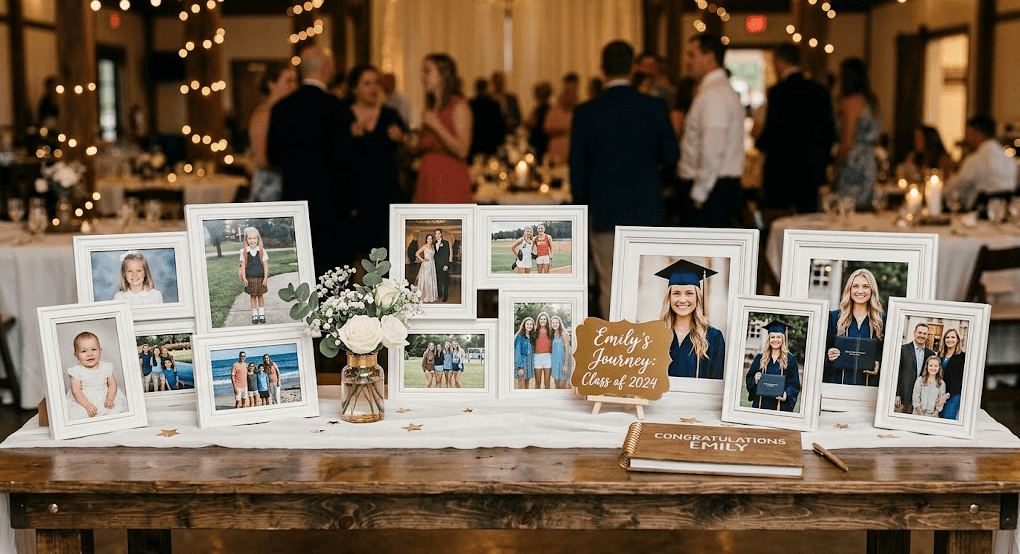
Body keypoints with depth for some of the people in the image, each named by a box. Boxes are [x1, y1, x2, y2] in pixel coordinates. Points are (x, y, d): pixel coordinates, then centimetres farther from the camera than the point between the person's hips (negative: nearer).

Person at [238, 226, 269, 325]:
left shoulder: (262, 251, -3)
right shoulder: (244, 252, -2)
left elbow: (265, 265, -2)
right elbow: (243, 265, 0)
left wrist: (265, 278, -6)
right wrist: (244, 278, -5)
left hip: (260, 277, 0)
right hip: (249, 278, 0)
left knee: (260, 295, 8)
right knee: (252, 296, 6)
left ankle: (262, 314, 21)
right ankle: (254, 315, 16)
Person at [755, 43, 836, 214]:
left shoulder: (778, 91, -12)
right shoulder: (819, 90, 7)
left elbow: (771, 131, -15)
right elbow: (829, 130, 11)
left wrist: (759, 142, 6)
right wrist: (822, 160, 21)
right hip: (811, 172, 6)